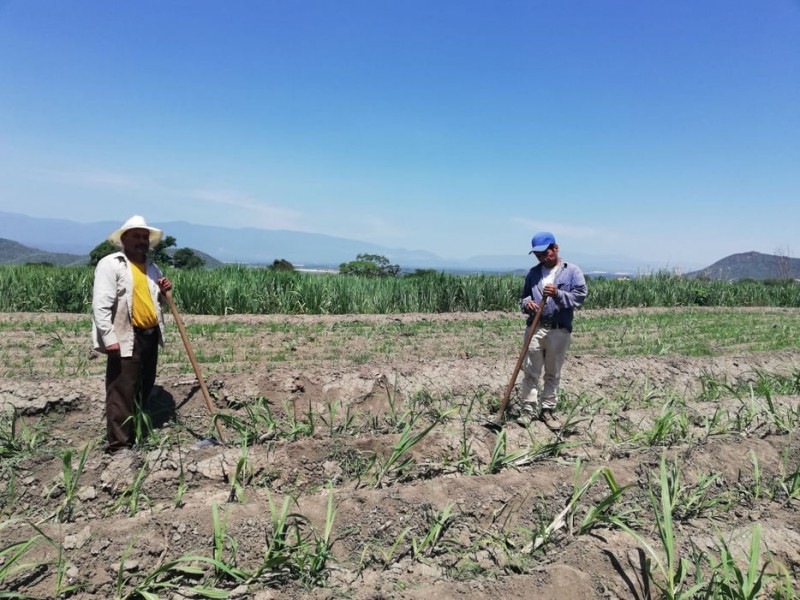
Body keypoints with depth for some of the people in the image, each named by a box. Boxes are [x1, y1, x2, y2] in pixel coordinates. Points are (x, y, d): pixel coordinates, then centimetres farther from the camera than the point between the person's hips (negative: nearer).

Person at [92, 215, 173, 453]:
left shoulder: (152, 267, 15)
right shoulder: (110, 264, -8)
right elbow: (101, 305, -15)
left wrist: (163, 292, 3)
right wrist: (109, 338, -21)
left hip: (150, 335, 8)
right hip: (125, 338, -8)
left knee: (144, 390, 16)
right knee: (122, 392, -4)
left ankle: (136, 437, 30)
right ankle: (119, 444, 4)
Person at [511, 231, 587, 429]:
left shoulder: (572, 271, 1)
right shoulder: (533, 273, 11)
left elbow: (580, 296, -6)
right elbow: (523, 296, 17)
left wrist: (558, 294, -22)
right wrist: (527, 303, -6)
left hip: (560, 330, -2)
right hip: (535, 328, 2)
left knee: (553, 373, 8)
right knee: (530, 372, 2)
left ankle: (547, 409, 19)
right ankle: (528, 408, 11)